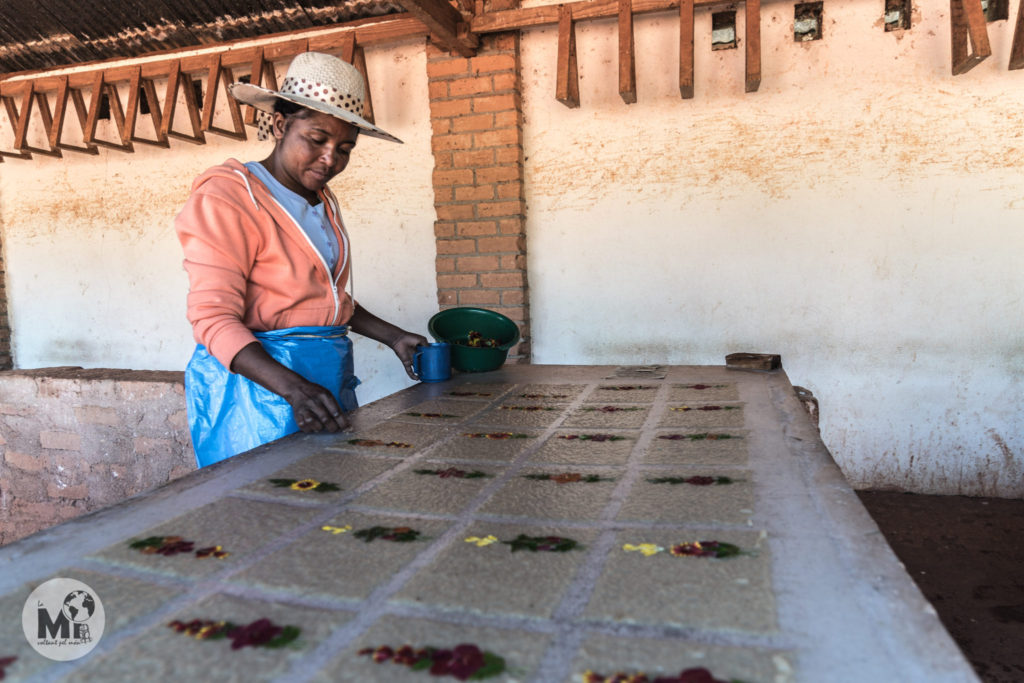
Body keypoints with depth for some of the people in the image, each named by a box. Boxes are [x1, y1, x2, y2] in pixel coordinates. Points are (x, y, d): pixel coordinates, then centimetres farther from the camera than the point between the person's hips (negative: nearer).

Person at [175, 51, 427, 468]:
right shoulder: (227, 197, -11)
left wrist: (393, 337, 10)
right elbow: (213, 318, -18)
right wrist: (293, 386, -33)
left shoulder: (323, 201, 14)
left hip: (329, 376, 7)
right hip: (258, 376, -7)